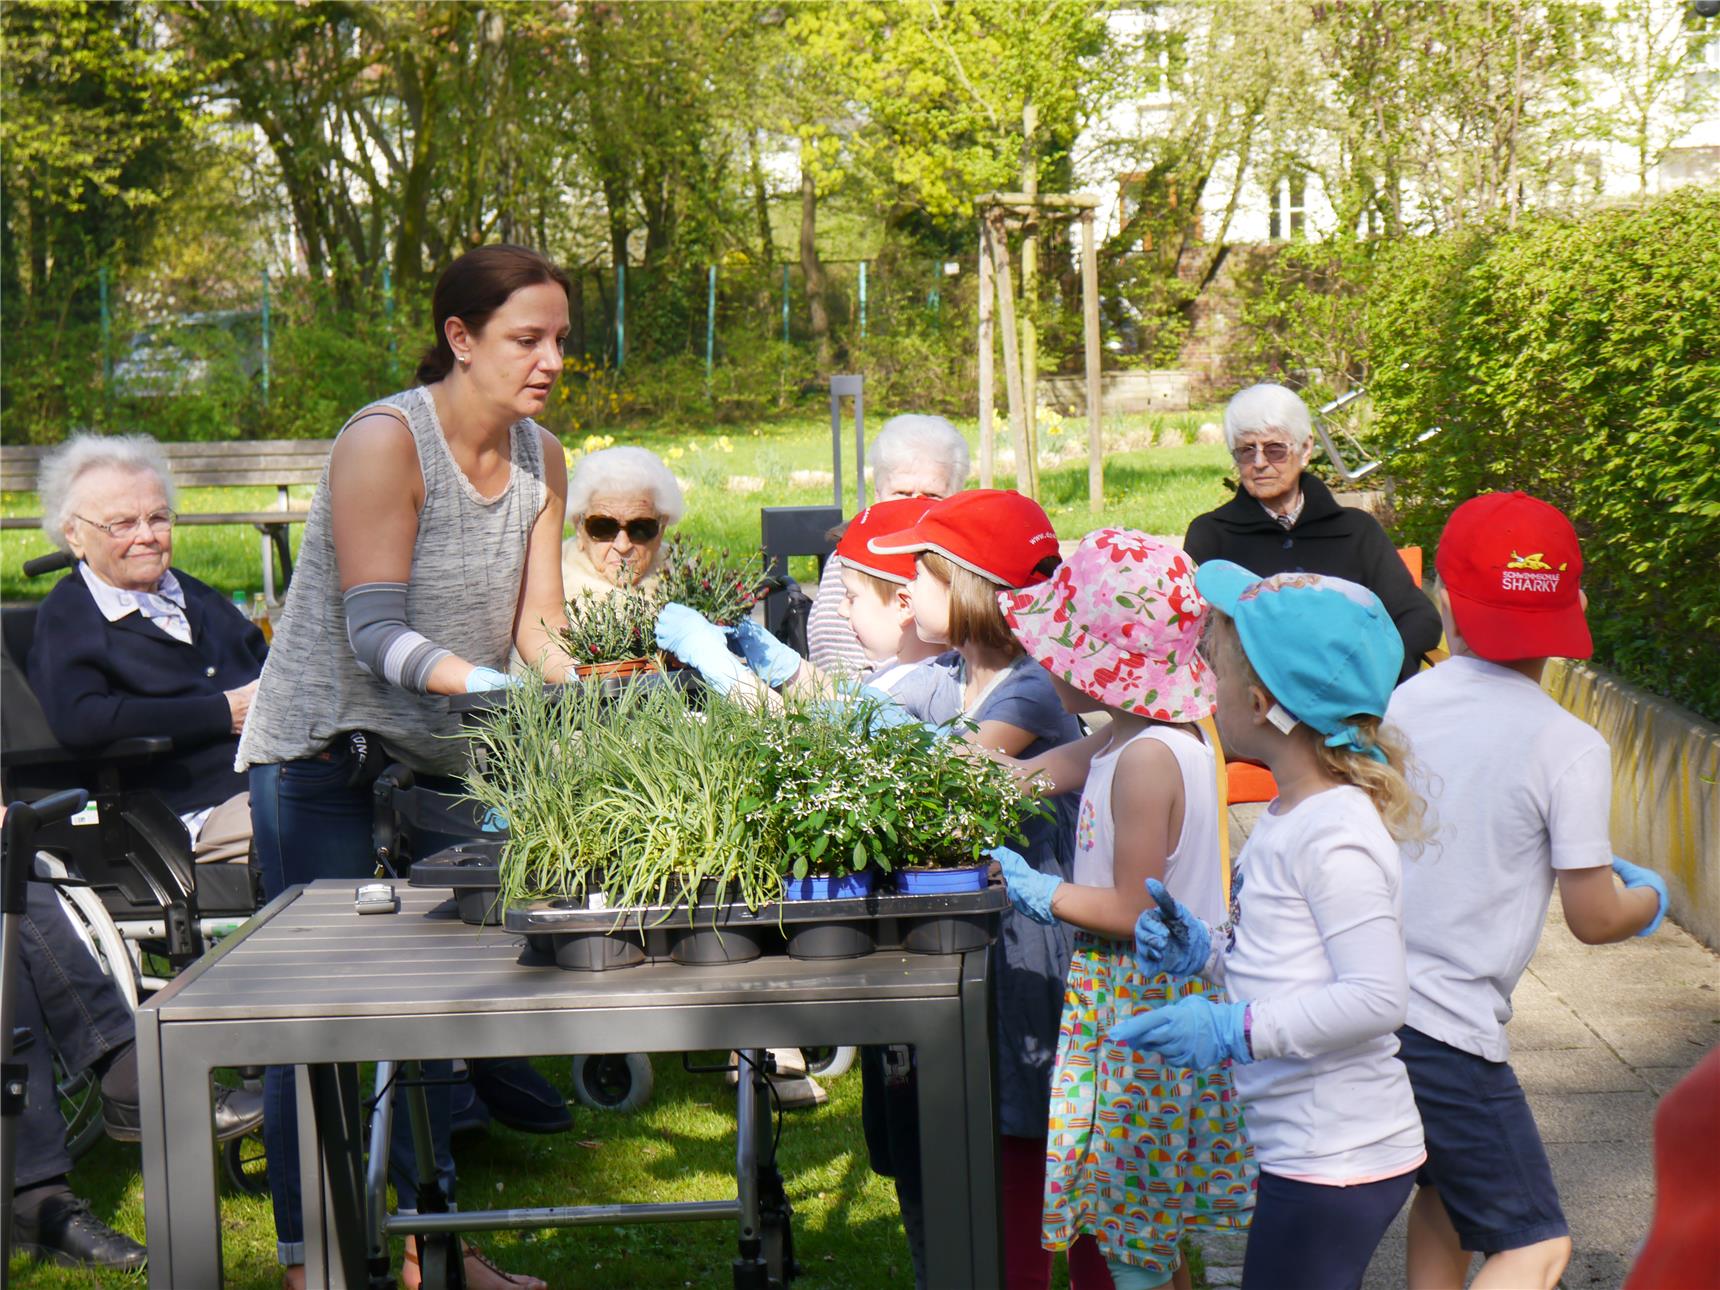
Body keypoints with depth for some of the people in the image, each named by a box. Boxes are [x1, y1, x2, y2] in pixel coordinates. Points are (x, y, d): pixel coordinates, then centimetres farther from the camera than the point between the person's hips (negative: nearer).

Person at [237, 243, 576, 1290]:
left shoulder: (542, 459, 3)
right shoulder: (384, 440, -19)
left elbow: (536, 627, 0)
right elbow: (377, 636, -24)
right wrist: (497, 688, -37)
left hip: (442, 760, 6)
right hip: (326, 752, -6)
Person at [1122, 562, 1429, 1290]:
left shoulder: (1334, 834, -19)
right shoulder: (1290, 819, 11)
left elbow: (1376, 998, -25)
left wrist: (1233, 1030, -23)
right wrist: (1201, 951, 9)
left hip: (1334, 1167, -10)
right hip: (1302, 1150, 10)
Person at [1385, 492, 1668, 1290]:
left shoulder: (1398, 706, 2)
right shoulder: (1568, 747, -12)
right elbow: (1593, 918, -7)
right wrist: (1648, 899, 16)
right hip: (1447, 1033, -6)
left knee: (1442, 1190, 26)